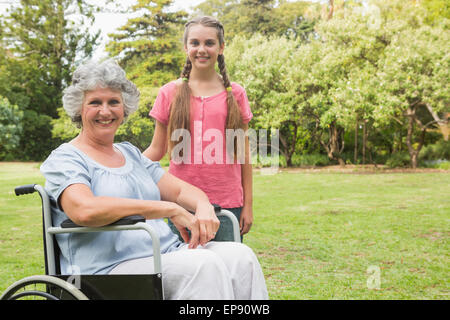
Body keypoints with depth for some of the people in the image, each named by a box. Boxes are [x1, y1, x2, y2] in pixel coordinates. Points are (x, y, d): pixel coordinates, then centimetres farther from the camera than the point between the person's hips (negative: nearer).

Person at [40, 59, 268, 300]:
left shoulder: (131, 153, 22)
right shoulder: (63, 159, 0)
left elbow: (180, 189, 17)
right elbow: (84, 210, -20)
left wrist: (204, 207, -9)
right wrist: (170, 209, -20)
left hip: (168, 254, 7)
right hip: (109, 269, -6)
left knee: (240, 256, -16)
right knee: (203, 265, -29)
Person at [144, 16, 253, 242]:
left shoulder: (235, 94, 6)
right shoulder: (170, 93, 5)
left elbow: (243, 152, 8)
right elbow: (157, 150, 7)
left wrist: (248, 204, 6)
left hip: (227, 203, 1)